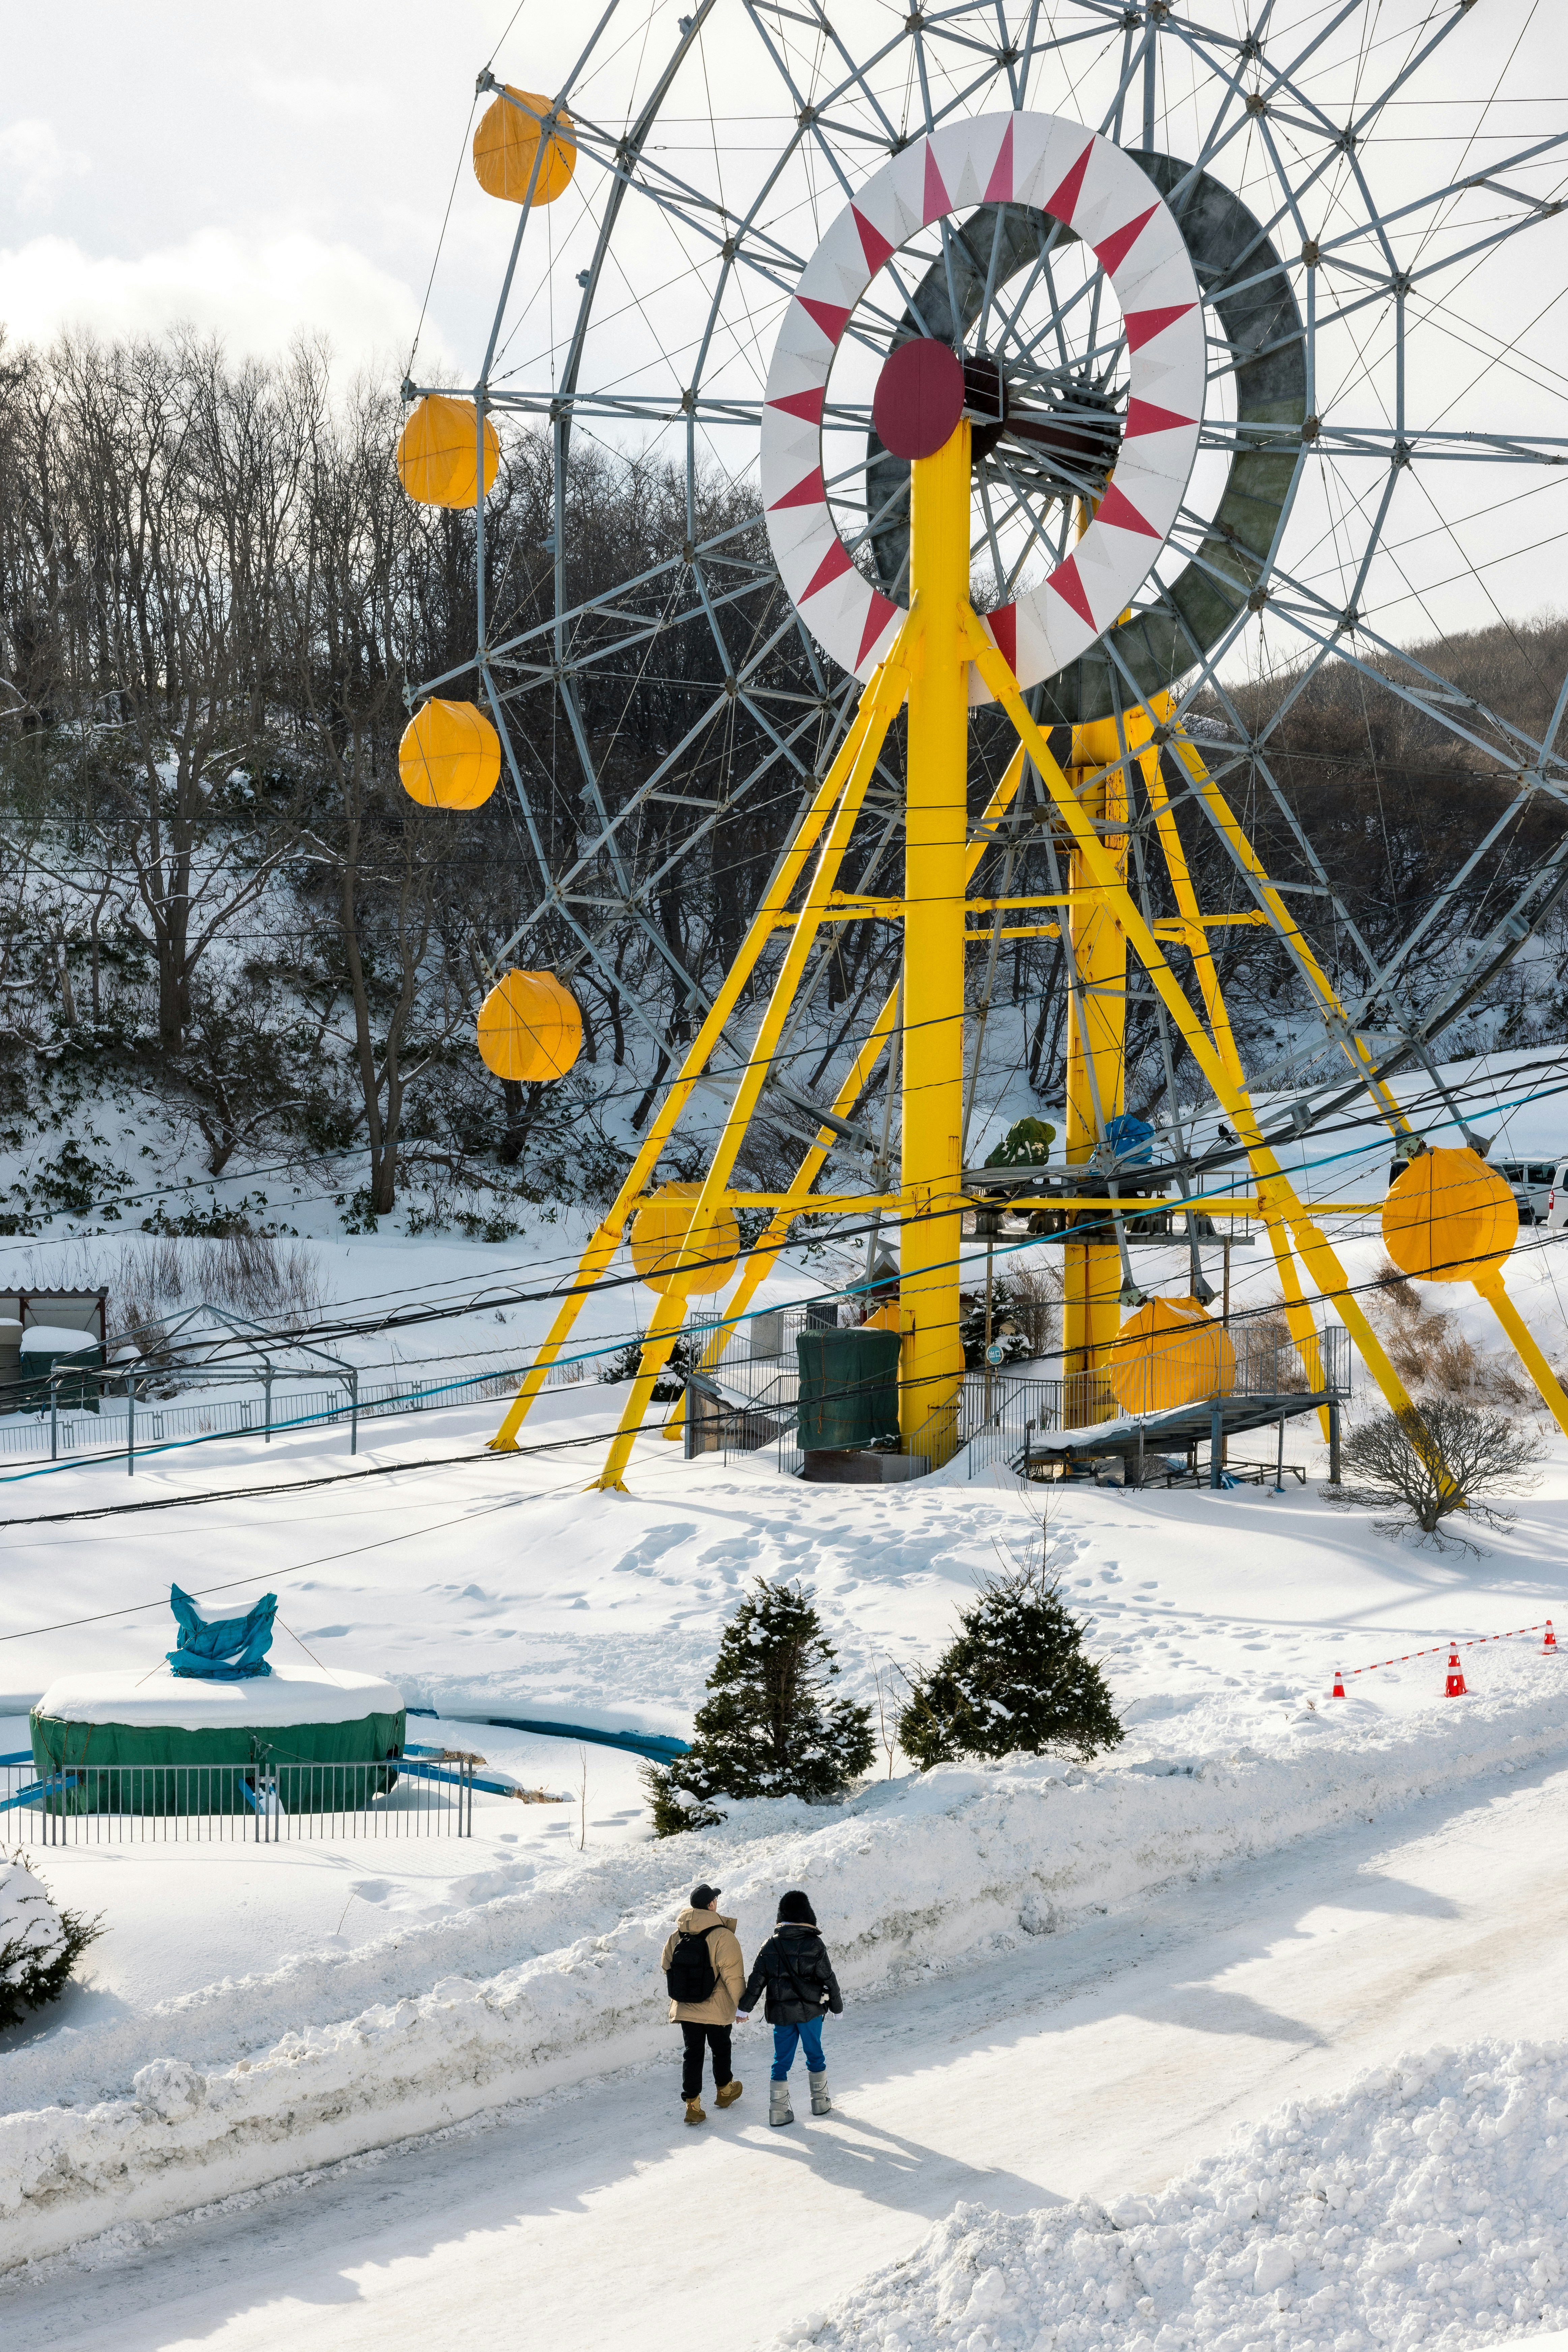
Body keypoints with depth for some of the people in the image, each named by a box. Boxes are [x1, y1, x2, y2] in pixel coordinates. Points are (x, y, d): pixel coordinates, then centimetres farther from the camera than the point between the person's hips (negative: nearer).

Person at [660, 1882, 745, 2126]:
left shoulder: (677, 1936, -2)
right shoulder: (723, 1936, -18)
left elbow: (667, 1968, 8)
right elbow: (733, 1976, -17)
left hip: (685, 2008, 3)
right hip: (718, 2010, -3)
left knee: (692, 2053, 9)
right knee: (721, 2050, 19)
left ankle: (693, 2105, 4)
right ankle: (724, 2091, 38)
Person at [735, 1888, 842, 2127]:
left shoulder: (771, 1945, -3)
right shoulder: (814, 1944, -11)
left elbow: (756, 1980, -1)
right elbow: (828, 1979, -5)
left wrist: (744, 2009, 7)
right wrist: (837, 2007, 8)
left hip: (781, 2013, 2)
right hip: (810, 2012, -2)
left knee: (782, 2060, 8)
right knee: (815, 2056, 16)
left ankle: (778, 2110, 5)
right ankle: (820, 2102, 26)